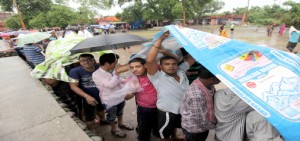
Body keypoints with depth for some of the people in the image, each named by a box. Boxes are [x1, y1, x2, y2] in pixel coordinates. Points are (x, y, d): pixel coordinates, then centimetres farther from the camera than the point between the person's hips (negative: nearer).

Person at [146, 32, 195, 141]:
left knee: (174, 126, 35)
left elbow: (193, 57, -6)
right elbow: (150, 60, -37)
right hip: (166, 114, -6)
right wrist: (160, 39, -38)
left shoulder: (181, 72, -6)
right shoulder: (158, 77, -22)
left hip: (183, 111, 6)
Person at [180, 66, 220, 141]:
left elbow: (213, 103, 3)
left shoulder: (207, 84, -14)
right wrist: (214, 125, -12)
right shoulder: (196, 95, -40)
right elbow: (200, 122, -30)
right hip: (195, 130, -7)